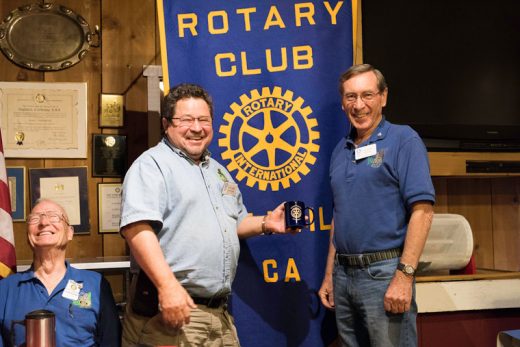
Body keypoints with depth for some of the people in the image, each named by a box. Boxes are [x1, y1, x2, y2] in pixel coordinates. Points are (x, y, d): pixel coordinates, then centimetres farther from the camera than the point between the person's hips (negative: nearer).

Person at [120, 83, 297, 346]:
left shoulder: (218, 171, 20)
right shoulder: (152, 164, -7)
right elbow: (137, 227, -21)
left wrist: (265, 223, 12)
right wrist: (168, 285, -29)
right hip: (171, 308, -8)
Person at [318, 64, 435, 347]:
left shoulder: (403, 140, -6)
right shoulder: (341, 151, 14)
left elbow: (422, 211, -14)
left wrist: (404, 275, -20)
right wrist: (329, 275, 16)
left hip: (384, 272, -6)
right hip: (344, 273, 7)